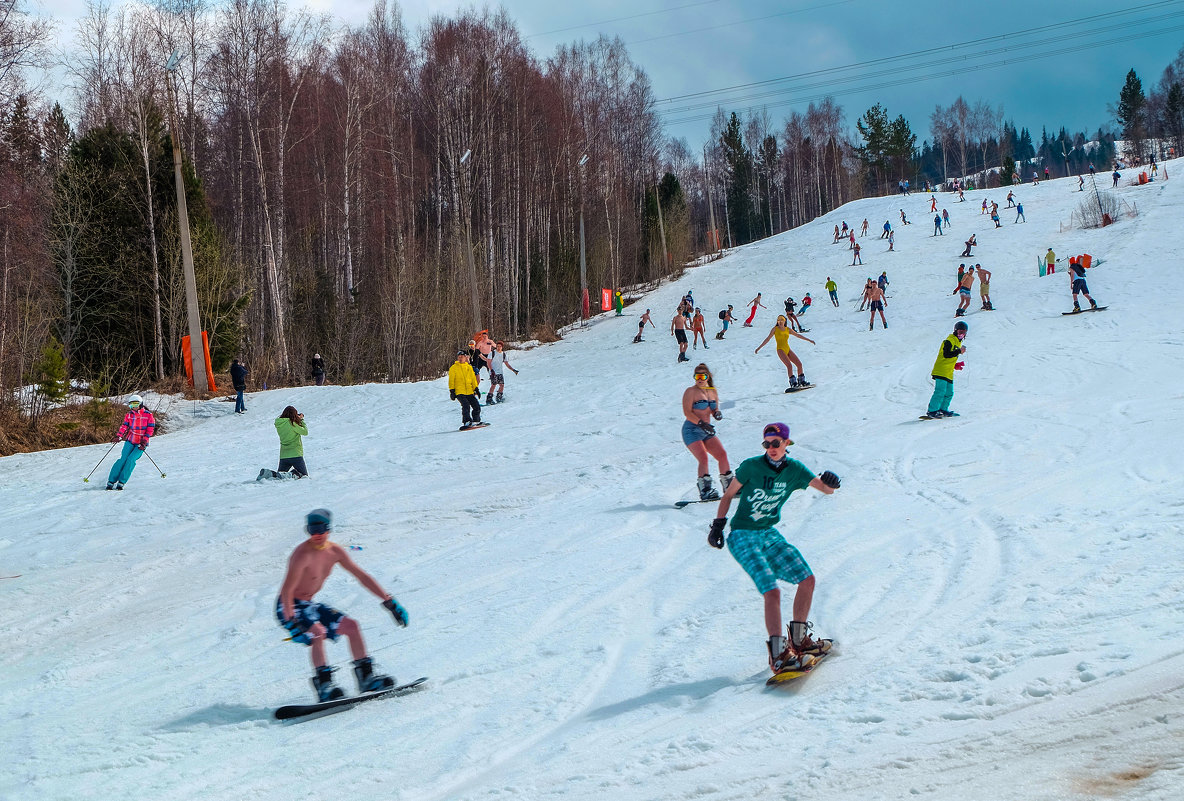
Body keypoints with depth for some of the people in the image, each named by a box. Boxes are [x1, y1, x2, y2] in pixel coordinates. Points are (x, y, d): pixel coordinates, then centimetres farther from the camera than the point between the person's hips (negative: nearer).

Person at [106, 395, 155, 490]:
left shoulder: (148, 415, -3)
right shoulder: (129, 415, 5)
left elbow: (150, 429, -5)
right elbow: (124, 426, -5)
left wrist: (144, 441, -14)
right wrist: (118, 436, -23)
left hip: (141, 444, -2)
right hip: (130, 441, 2)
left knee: (131, 459, -18)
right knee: (123, 459, -11)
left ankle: (121, 482, -13)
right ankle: (111, 481, -6)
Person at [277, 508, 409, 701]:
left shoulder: (335, 551, -2)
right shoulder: (303, 554, -24)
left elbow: (362, 576, 5)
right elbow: (286, 591, -28)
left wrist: (390, 602, 4)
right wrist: (292, 623, -38)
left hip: (309, 605, 8)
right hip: (289, 607, -8)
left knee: (351, 626, 3)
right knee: (318, 632, -31)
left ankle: (366, 678, 8)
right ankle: (324, 686, -28)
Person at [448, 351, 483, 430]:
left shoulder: (469, 367, 15)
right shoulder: (453, 368, 4)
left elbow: (473, 379, 21)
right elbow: (451, 380, 2)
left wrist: (476, 388, 14)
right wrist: (452, 391, -5)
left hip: (469, 392, 5)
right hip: (459, 392, -5)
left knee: (477, 406, 2)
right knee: (466, 406, -24)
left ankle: (476, 421, 17)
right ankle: (467, 422, -23)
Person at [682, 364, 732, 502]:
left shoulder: (713, 391, 11)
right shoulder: (691, 391, -8)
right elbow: (687, 412, -16)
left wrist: (717, 413, -4)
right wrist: (701, 423, -27)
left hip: (707, 431, 6)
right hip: (692, 430, -6)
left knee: (722, 454, -1)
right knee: (703, 458, -21)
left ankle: (729, 487, 11)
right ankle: (706, 491, -22)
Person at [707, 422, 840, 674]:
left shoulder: (793, 469, 0)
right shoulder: (751, 466, -12)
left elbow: (826, 490, 2)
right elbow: (728, 495, -1)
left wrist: (831, 483, -21)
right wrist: (718, 525, -6)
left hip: (770, 535, 6)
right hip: (743, 537, -6)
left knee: (807, 580, 1)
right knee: (772, 591, -20)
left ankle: (798, 640, 18)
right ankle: (778, 655, -16)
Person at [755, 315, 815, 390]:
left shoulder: (788, 329, 12)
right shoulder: (775, 329, 1)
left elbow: (798, 335, 20)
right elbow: (768, 339, 0)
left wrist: (809, 340, 23)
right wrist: (759, 347, -6)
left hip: (788, 349, 5)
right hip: (780, 350, -5)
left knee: (799, 364, -3)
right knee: (789, 365, -24)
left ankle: (801, 381, 12)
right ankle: (793, 383, -25)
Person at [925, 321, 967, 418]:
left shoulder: (957, 343, 21)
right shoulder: (949, 341, -10)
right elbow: (946, 354, -22)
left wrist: (955, 365, 15)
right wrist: (959, 351, -22)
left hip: (949, 373, 10)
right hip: (941, 371, -10)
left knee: (949, 393, 13)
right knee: (940, 391, -16)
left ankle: (943, 410, 27)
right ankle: (932, 411, -15)